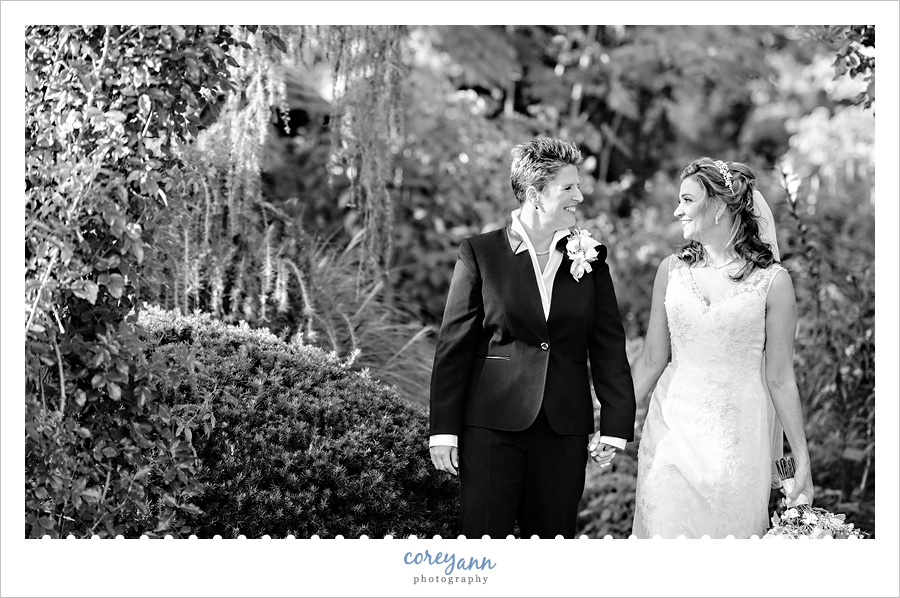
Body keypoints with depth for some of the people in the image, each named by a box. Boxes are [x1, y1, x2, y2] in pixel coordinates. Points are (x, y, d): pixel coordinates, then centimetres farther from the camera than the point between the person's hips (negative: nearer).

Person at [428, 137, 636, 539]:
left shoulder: (590, 259, 8)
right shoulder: (479, 253, 1)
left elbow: (609, 347, 8)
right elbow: (453, 346, 0)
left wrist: (616, 425, 1)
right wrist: (444, 429, -4)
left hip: (564, 431, 3)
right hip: (492, 427, -2)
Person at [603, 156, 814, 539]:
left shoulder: (772, 281, -6)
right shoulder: (672, 270, 4)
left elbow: (780, 379, -3)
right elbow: (651, 361, 8)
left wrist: (802, 462, -2)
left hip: (737, 434, -3)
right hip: (672, 430, 3)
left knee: (731, 533, 3)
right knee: (665, 531, 2)